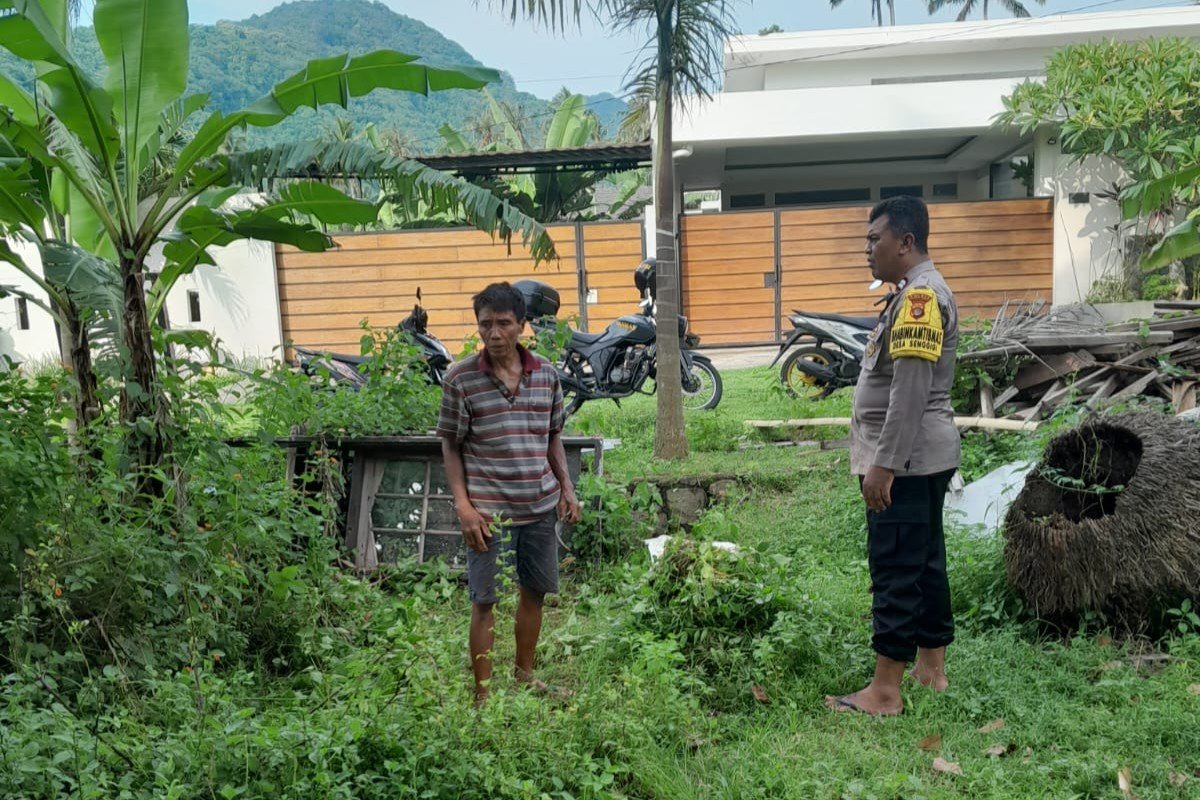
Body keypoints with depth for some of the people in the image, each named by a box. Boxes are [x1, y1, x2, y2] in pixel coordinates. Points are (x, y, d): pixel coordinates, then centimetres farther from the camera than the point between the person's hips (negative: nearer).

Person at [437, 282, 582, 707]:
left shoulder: (546, 374, 4)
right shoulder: (460, 378, -7)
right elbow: (450, 446, -2)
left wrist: (567, 487, 4)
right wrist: (463, 504, -11)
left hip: (541, 507, 4)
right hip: (489, 510, -4)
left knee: (535, 591, 16)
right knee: (485, 601, 4)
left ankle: (525, 673, 37)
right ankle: (483, 692, 19)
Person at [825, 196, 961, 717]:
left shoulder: (920, 294, -17)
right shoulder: (916, 292, 17)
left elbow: (911, 390, -24)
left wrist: (883, 464, -23)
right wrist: (883, 457, 20)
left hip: (906, 459, -11)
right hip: (922, 457, 11)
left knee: (895, 572, -6)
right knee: (925, 561, 16)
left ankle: (885, 692, 1)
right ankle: (931, 666, 28)